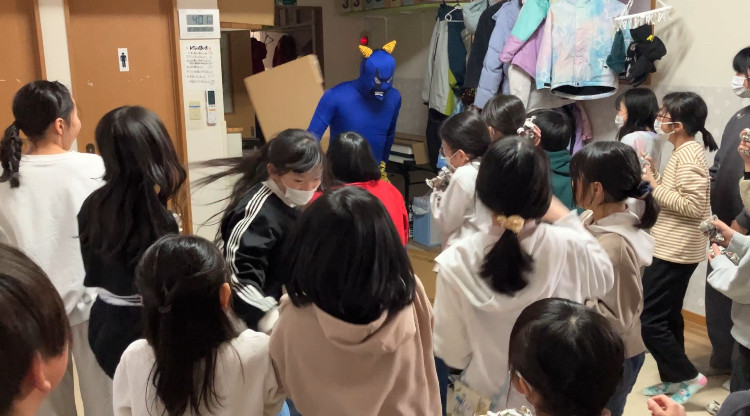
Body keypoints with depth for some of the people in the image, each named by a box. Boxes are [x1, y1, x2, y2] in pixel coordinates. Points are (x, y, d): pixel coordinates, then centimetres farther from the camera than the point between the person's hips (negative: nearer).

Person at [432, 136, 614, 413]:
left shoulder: (457, 262, -26)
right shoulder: (571, 247, -23)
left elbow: (453, 354, -17)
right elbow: (604, 280, 2)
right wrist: (567, 219, 7)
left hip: (486, 399, -1)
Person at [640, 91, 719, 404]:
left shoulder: (688, 155, -19)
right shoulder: (684, 152, 12)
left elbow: (693, 205, -25)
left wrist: (655, 186, -19)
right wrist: (655, 177, 3)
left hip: (675, 251, -10)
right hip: (673, 249, 10)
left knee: (648, 320, -5)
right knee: (667, 317, 17)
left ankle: (689, 376, 9)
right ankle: (673, 379, 27)